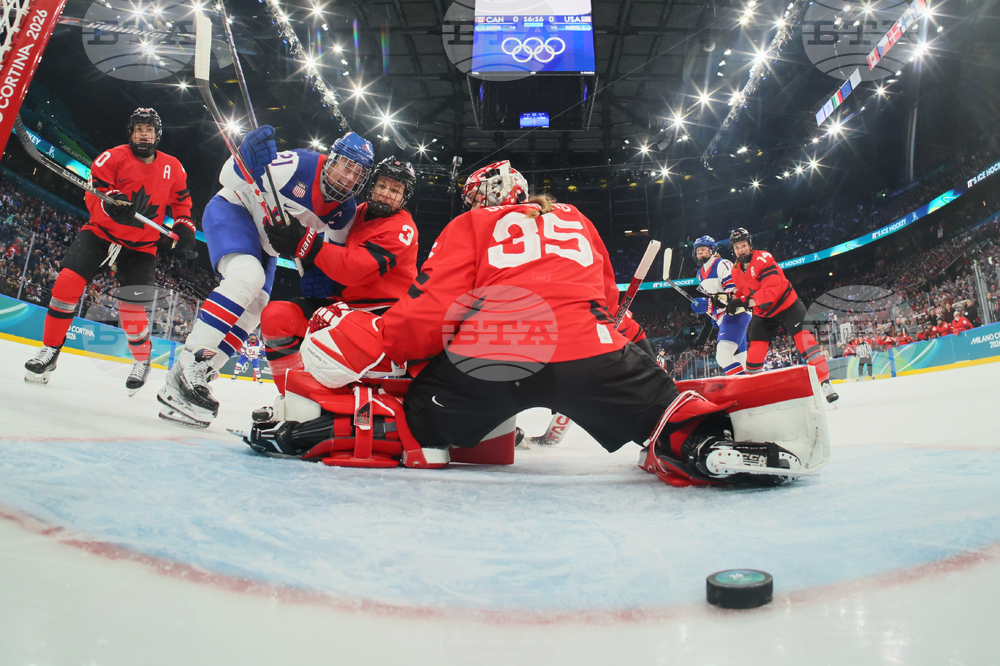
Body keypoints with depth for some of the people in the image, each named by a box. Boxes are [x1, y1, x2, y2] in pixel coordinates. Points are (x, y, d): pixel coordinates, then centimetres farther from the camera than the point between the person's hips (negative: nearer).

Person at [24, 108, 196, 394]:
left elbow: (181, 200, 15)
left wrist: (184, 228, 0)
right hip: (101, 232, 0)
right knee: (68, 282, -16)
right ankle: (50, 350, 2)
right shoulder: (114, 157, -8)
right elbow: (93, 194, -14)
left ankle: (142, 360, 17)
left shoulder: (172, 167, 1)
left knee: (132, 308, -10)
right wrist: (111, 202, -35)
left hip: (141, 246, 0)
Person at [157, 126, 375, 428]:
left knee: (253, 309, 0)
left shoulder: (345, 210, -7)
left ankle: (200, 376, 6)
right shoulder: (300, 165, -26)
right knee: (248, 277, -31)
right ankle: (188, 366, -30)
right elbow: (229, 176, -20)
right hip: (231, 210, -8)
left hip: (263, 240, 8)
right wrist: (249, 158, -39)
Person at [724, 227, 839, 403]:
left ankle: (825, 382, -13)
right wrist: (735, 301, -9)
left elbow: (772, 289, -31)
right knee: (756, 348, -1)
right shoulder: (736, 271, 1)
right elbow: (743, 292, 13)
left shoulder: (763, 259, -22)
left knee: (803, 339, -16)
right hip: (763, 313, 6)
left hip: (786, 304, -6)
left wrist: (746, 302, -38)